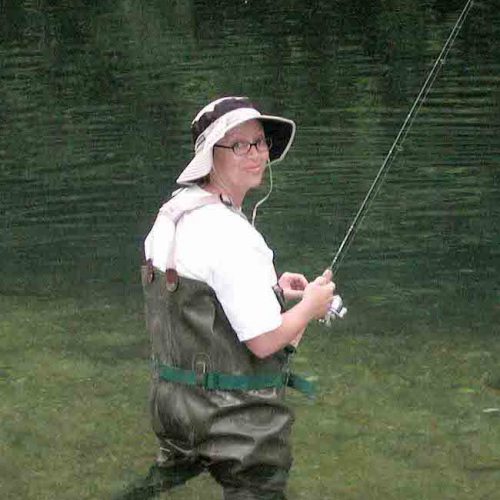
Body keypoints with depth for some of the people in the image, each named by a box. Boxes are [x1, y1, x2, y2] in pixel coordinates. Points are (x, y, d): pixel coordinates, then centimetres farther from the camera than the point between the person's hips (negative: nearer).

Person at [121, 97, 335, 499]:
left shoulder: (171, 214, 5)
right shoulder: (230, 235, -24)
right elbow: (265, 341, -23)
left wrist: (270, 290, 13)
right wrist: (310, 305, -4)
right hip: (236, 414, -8)